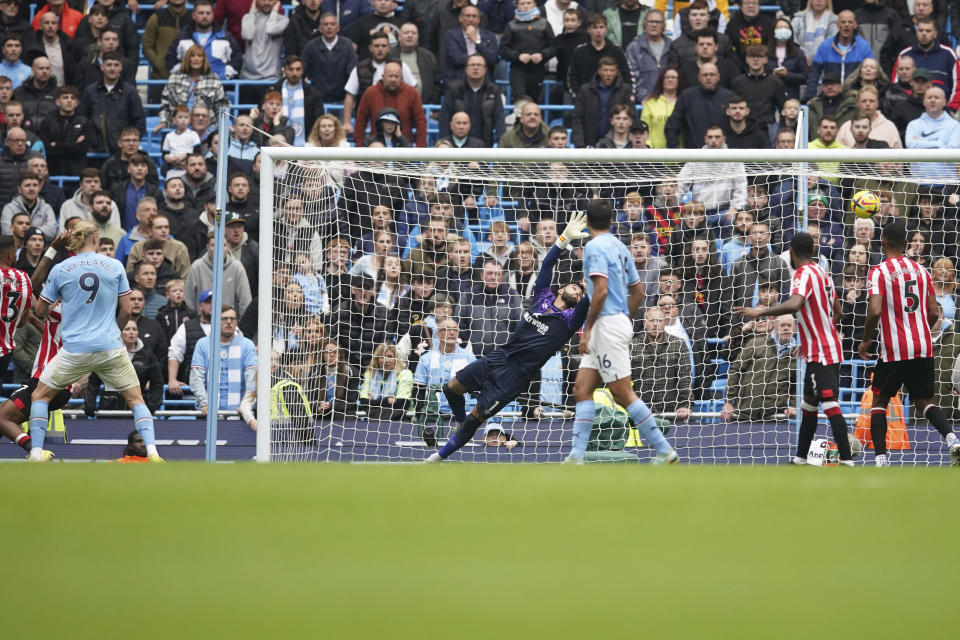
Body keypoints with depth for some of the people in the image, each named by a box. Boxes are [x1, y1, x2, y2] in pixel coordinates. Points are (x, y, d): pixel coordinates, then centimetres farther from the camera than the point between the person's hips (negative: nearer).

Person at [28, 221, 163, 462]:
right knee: (135, 399, 11)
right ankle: (151, 450, -6)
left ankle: (36, 452, 3)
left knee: (40, 396, 15)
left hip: (75, 349, -1)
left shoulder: (59, 270, 2)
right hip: (111, 347, 1)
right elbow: (126, 310, 6)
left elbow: (40, 312, 9)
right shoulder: (115, 266, 3)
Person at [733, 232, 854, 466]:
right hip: (831, 347, 10)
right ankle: (800, 458, 23)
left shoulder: (804, 274, -13)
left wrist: (759, 312, -31)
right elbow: (837, 312, 25)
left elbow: (795, 304, -33)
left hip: (820, 353, -10)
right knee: (808, 404, 17)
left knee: (830, 405, -14)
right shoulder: (822, 273, 15)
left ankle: (846, 460, -20)